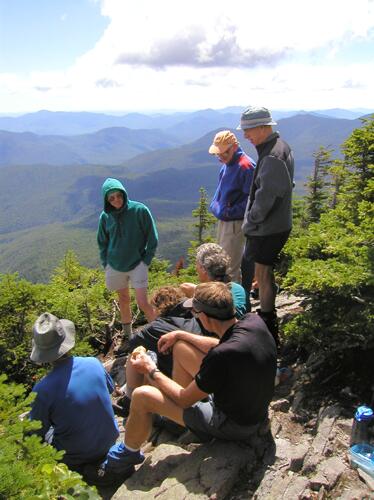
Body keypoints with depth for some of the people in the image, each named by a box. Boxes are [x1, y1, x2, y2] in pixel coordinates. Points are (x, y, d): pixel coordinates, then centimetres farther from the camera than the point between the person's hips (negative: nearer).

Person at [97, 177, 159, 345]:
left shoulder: (139, 210, -13)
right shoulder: (105, 216, -4)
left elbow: (152, 237, -7)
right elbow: (102, 242, 10)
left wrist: (146, 260, -8)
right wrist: (106, 264, 4)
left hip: (137, 264, -3)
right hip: (115, 266, 4)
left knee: (143, 303, -7)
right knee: (123, 299, 17)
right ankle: (127, 335, 35)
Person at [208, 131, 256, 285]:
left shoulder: (245, 166, -18)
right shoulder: (227, 164, 9)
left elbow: (250, 198, -21)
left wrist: (231, 212, -21)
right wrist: (215, 206, 9)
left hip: (235, 223, -10)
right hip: (224, 220, 10)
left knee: (230, 267, -5)